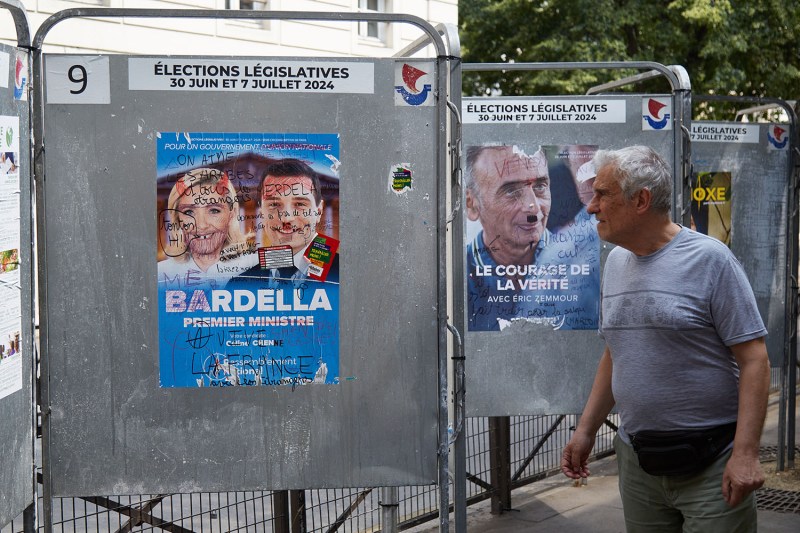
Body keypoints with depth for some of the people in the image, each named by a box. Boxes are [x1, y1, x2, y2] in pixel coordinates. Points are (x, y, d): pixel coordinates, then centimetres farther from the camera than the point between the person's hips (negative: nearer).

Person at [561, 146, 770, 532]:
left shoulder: (709, 259, -11)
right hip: (637, 462, 6)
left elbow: (753, 358, -14)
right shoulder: (616, 261, 9)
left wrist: (745, 453, -19)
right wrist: (586, 431, 15)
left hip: (711, 466, -6)